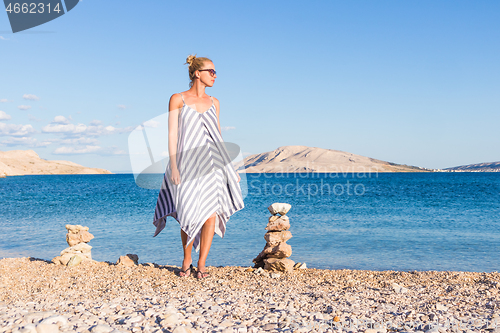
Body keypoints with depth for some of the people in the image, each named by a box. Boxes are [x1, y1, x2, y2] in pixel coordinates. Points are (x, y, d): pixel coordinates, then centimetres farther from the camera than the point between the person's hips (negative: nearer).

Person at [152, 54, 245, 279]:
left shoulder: (213, 102, 12)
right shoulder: (178, 99, 1)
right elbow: (172, 134, -2)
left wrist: (229, 166, 13)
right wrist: (173, 166, -11)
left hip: (211, 163, 3)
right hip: (187, 163, -3)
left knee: (210, 213, -4)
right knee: (190, 214, 1)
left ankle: (201, 265, 8)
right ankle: (186, 262, 22)